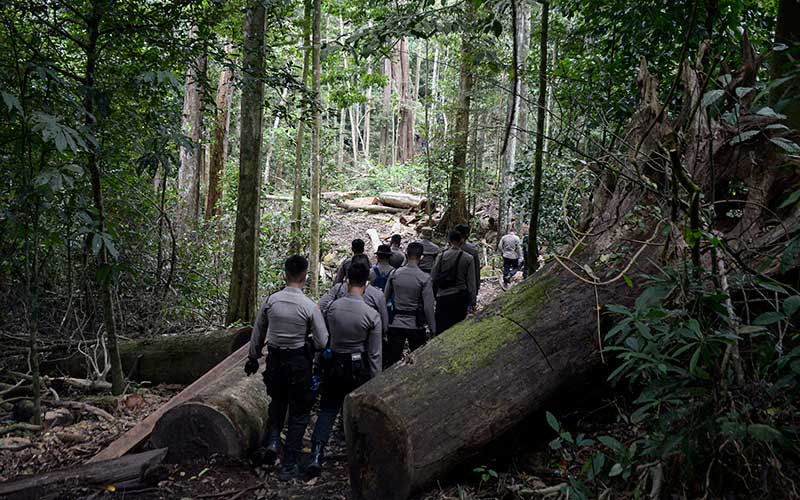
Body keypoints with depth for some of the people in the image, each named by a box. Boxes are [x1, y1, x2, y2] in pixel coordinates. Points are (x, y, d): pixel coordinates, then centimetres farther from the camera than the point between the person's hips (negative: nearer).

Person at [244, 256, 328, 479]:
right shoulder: (310, 307, -16)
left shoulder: (270, 300, -6)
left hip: (274, 359, 3)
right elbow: (322, 343, -12)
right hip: (299, 361, -3)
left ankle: (272, 441, 8)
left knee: (277, 401, 29)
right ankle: (289, 465, 14)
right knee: (298, 412, 11)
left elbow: (258, 332, 5)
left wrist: (253, 357, 19)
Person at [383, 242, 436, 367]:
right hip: (416, 326, -2)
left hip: (395, 324, 2)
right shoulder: (425, 278, -12)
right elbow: (428, 307, -13)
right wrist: (433, 330, -4)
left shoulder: (394, 274, -2)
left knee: (392, 361, 4)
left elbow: (385, 298, 6)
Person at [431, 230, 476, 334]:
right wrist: (472, 300, 6)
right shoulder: (468, 259, -4)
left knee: (441, 327, 5)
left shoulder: (440, 256, 0)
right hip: (460, 298, -1)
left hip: (442, 297, 1)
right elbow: (471, 282, -1)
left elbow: (433, 279, 3)